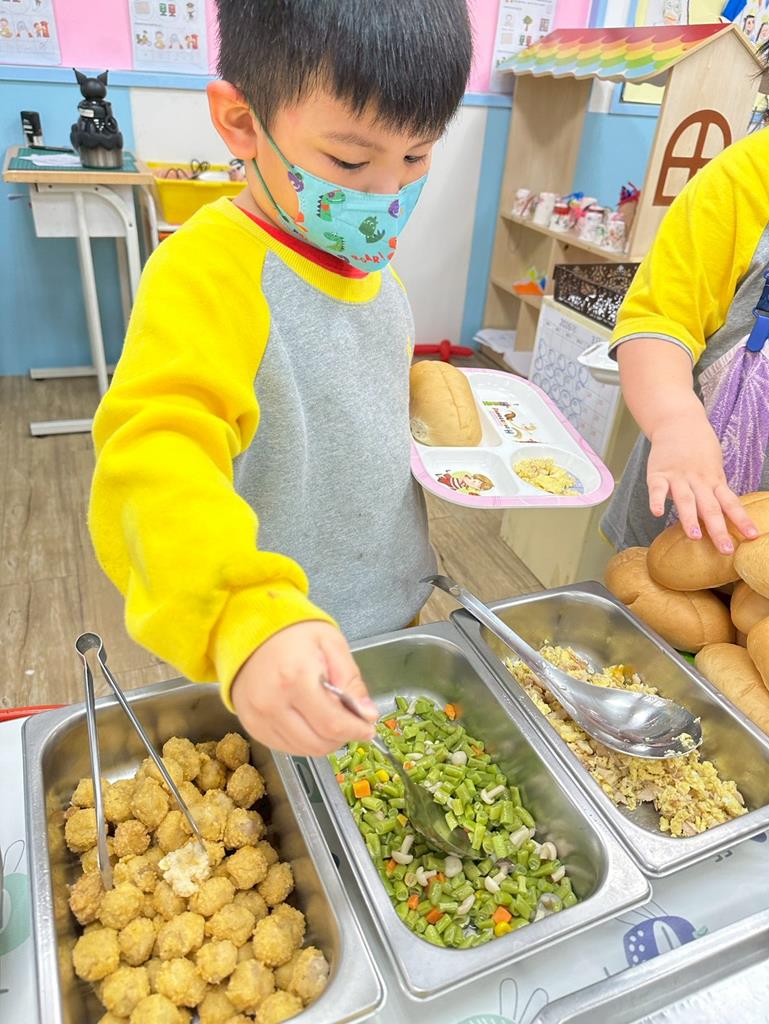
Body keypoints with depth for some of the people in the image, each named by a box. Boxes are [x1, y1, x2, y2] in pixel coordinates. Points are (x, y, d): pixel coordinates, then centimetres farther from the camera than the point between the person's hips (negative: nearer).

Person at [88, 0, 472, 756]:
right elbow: (157, 457, -42)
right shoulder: (206, 269, -25)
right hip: (268, 664, -7)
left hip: (395, 616, 8)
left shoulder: (372, 261, 2)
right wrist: (249, 620, -57)